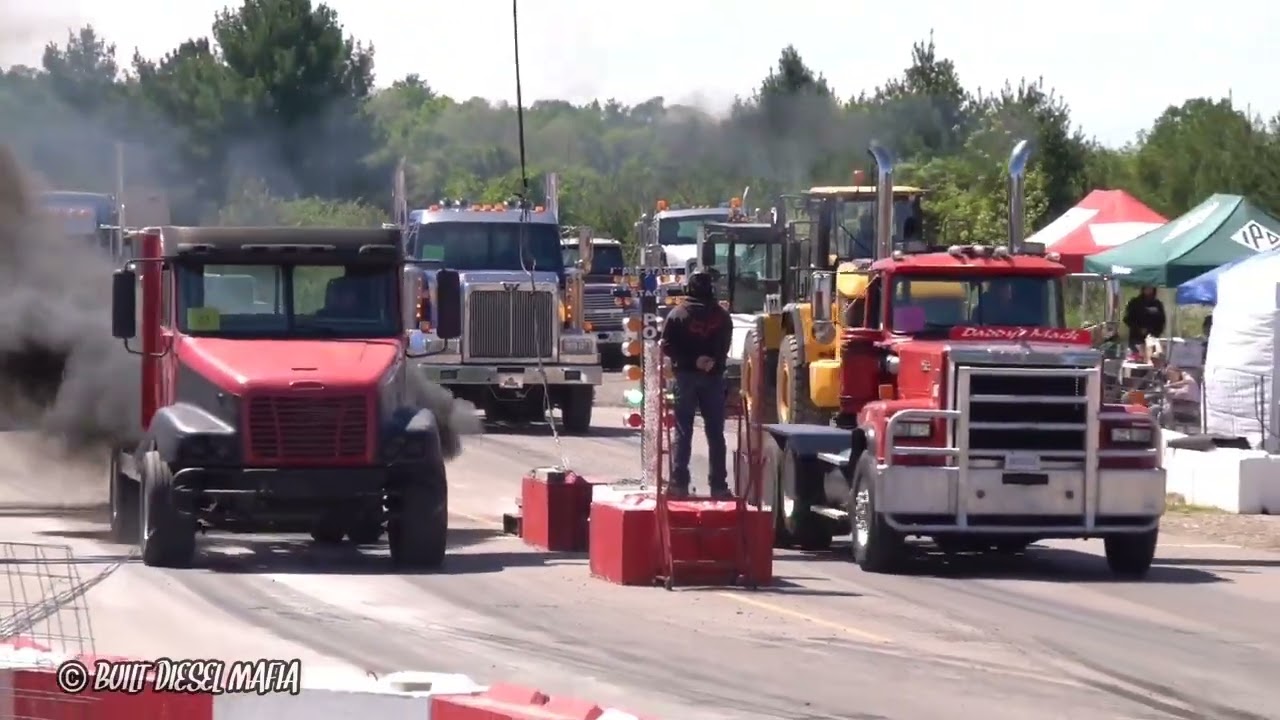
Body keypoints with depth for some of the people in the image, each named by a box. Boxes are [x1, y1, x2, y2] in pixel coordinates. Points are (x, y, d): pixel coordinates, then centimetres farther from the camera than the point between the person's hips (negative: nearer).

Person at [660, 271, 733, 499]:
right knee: (715, 433, 5)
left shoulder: (678, 314, 1)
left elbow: (668, 346, -8)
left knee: (683, 432, 1)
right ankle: (718, 485, 3)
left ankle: (679, 483, -4)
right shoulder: (722, 316, 7)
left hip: (686, 376, -1)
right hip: (714, 377, 1)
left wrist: (692, 360, -10)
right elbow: (725, 348, 2)